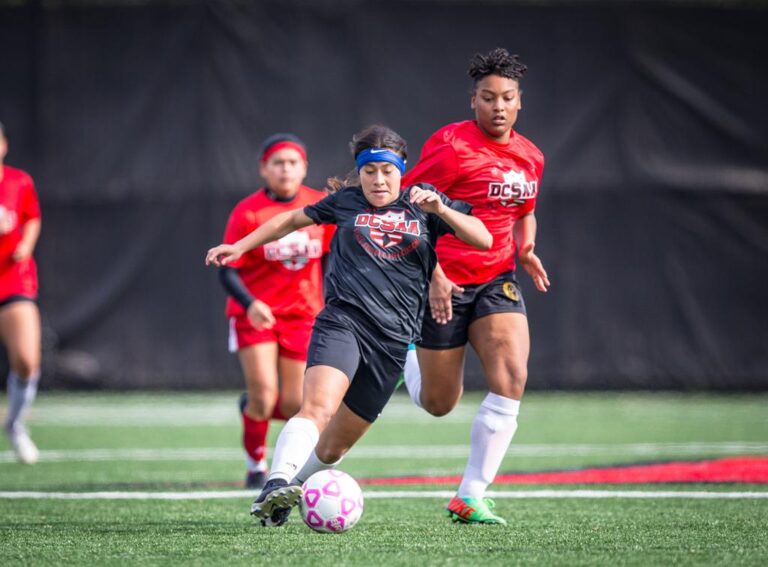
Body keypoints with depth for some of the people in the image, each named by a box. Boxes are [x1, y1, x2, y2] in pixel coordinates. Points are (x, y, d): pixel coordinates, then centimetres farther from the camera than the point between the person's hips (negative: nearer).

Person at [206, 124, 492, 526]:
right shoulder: (346, 202, 13)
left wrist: (440, 209, -12)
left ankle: (278, 502, 26)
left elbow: (483, 239, 3)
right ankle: (277, 484, -45)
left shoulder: (422, 201, 11)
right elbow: (293, 220, 28)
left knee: (333, 447, 7)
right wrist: (239, 247, 24)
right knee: (317, 407, -30)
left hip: (393, 338, 2)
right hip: (342, 321, -2)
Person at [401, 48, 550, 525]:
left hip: (496, 280, 5)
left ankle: (472, 498, -10)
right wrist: (431, 274, -19)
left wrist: (526, 249, 4)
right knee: (439, 404, 4)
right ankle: (408, 357, 43)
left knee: (512, 379, -18)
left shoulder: (530, 157, 7)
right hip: (443, 284, -5)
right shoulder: (453, 147, -14)